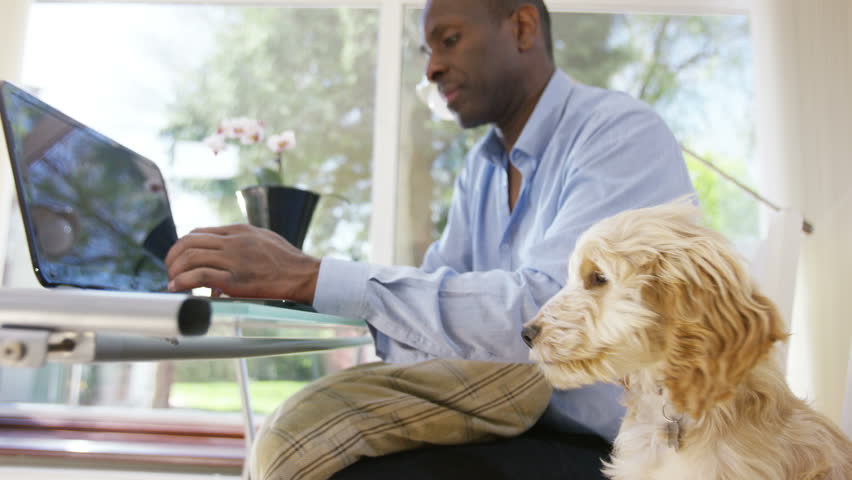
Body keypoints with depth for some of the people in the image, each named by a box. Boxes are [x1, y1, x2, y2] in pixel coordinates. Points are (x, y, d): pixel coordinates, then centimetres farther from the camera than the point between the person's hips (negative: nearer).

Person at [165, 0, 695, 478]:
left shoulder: (627, 133, -14)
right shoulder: (482, 167, 10)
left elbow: (539, 313, -29)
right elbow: (432, 299, 6)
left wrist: (313, 276, -29)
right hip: (521, 419, 6)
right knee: (298, 433, -13)